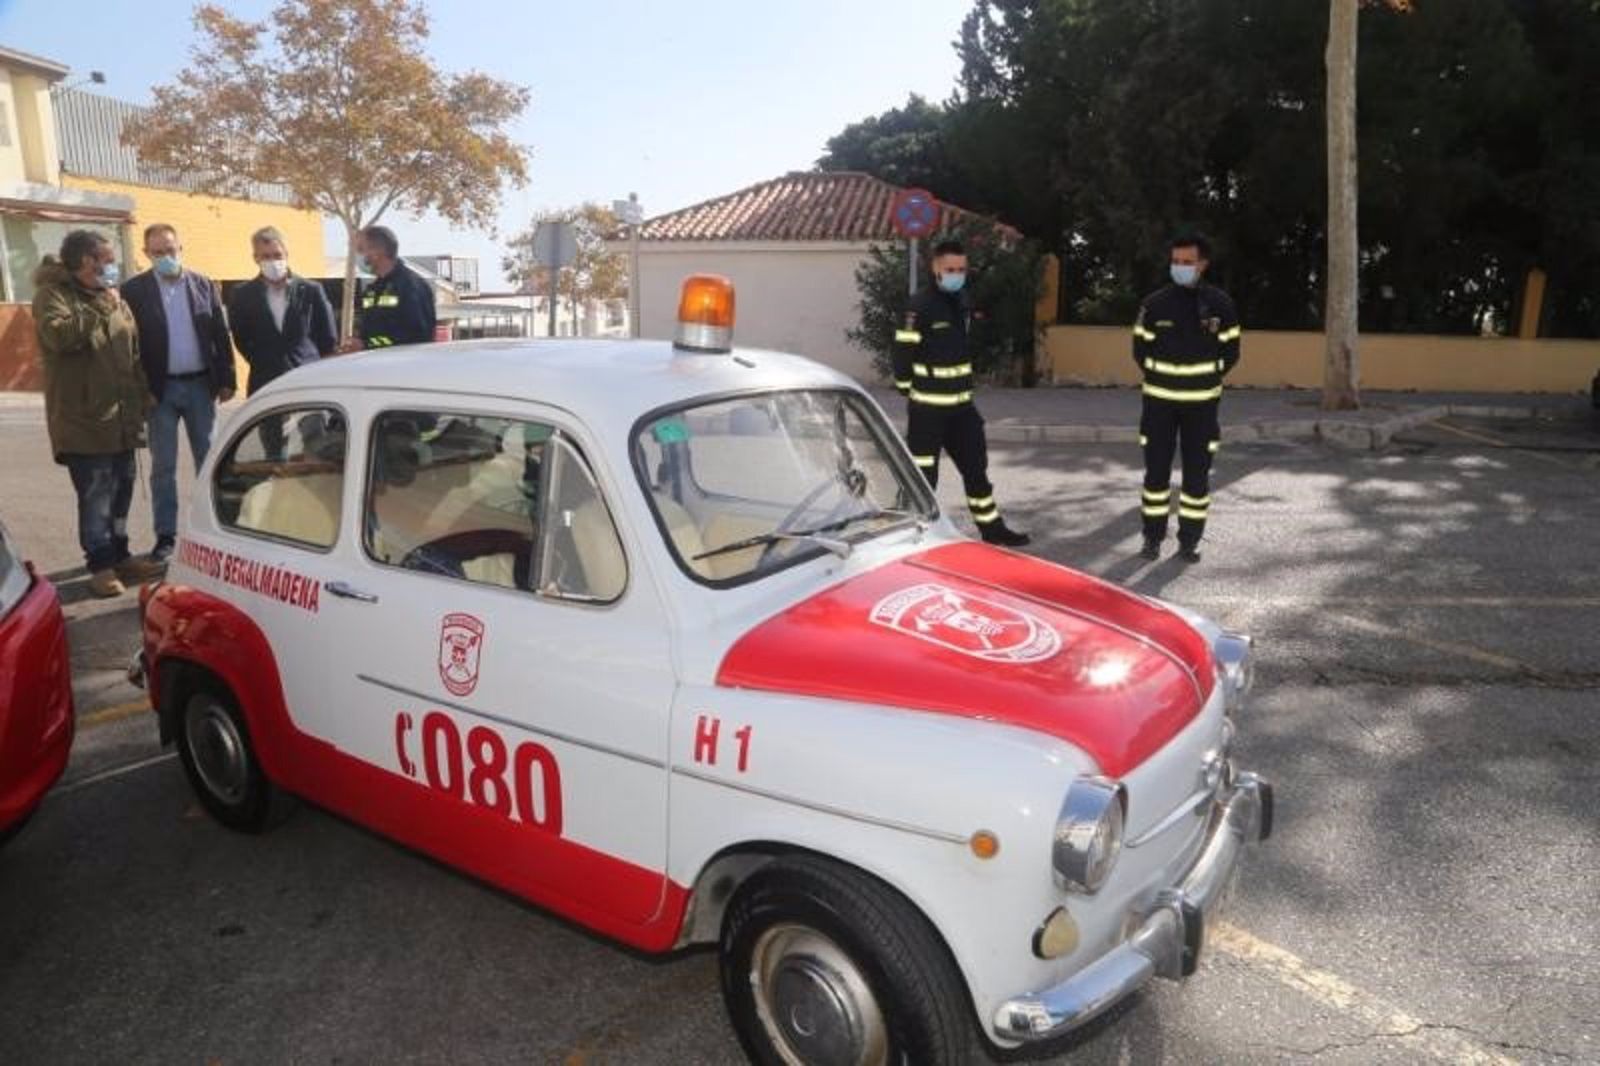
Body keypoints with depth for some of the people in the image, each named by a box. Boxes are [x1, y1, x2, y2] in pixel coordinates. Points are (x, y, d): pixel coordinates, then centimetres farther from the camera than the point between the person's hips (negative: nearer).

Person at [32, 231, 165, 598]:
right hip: (84, 418, -7)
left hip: (120, 417, 7)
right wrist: (100, 309, -17)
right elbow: (59, 335, -25)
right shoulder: (52, 293, -6)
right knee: (96, 494, -6)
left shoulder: (114, 299, 17)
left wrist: (141, 398, 17)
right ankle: (100, 564, 2)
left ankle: (118, 555, 24)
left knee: (121, 489, 12)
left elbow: (134, 354, 21)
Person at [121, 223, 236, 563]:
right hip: (160, 388, -2)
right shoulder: (134, 290, -2)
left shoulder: (204, 285, 5)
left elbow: (221, 334, 6)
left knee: (208, 460, 8)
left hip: (200, 385, 2)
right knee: (163, 466, 4)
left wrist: (226, 380, 1)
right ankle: (165, 535, 11)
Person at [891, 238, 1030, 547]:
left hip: (962, 404, 8)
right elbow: (903, 351, -15)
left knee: (976, 467, 15)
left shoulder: (962, 302, 10)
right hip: (928, 407, -8)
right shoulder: (920, 306, -15)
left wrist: (965, 385, 18)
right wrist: (909, 392, -8)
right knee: (922, 475, -1)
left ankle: (992, 528, 26)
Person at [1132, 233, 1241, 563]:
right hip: (1159, 399, 0)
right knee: (1156, 470, 3)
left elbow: (1230, 352, 5)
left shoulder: (1220, 304, -4)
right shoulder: (1154, 304, -4)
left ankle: (1189, 540, 13)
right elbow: (1141, 351, 5)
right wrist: (1161, 379, 7)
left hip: (1201, 402, 0)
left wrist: (1206, 380, 5)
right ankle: (1153, 537, 14)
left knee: (1197, 472, 3)